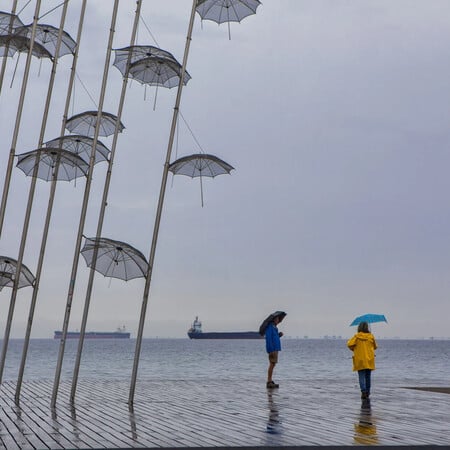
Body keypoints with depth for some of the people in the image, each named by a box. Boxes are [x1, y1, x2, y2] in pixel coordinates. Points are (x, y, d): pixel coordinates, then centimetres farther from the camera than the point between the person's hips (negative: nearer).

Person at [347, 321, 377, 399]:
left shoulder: (357, 336, -6)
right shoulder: (371, 336, -1)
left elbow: (349, 344, -13)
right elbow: (375, 347, 9)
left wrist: (354, 349, 6)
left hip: (360, 360, -2)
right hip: (369, 360, 2)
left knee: (361, 376, -2)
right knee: (368, 377, 13)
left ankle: (363, 391, -20)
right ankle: (367, 393, 17)